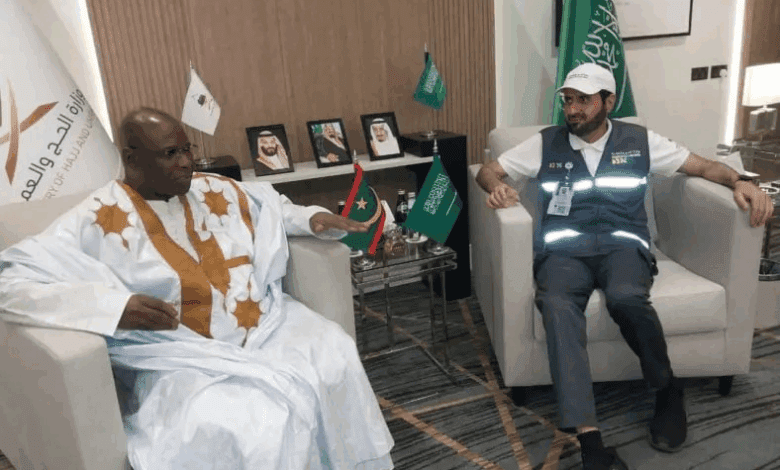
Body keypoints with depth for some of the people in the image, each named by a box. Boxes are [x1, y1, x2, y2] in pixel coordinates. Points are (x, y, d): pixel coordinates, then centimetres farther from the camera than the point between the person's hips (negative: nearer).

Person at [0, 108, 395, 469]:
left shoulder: (217, 191, 10)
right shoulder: (97, 221, -6)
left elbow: (272, 207, 28)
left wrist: (312, 219, 7)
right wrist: (115, 306, -28)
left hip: (265, 326, 5)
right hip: (183, 358, -4)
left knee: (335, 357, -19)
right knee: (232, 428, -33)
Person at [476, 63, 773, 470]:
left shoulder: (639, 141, 14)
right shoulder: (545, 143, 13)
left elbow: (702, 165, 18)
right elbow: (488, 171, 14)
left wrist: (739, 181, -4)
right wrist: (497, 187, -10)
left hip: (623, 245, 0)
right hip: (563, 250, 0)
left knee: (626, 298, -36)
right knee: (557, 306, -35)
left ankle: (667, 390, -6)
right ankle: (589, 437, -38)